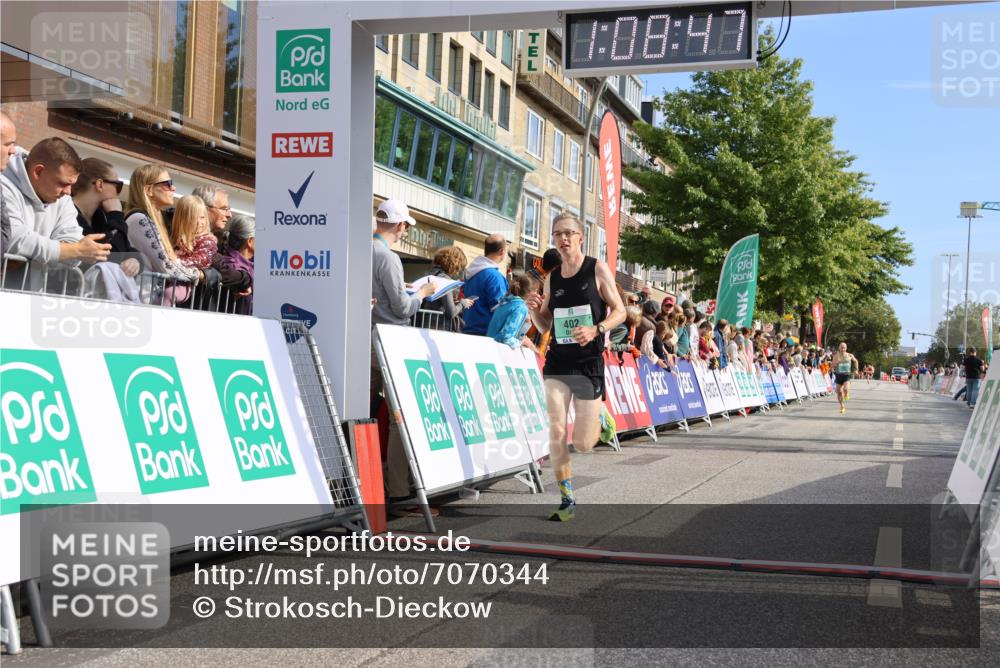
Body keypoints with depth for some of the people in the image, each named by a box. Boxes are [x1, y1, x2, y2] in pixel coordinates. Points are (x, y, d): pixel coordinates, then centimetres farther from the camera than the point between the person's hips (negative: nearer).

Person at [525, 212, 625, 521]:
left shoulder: (597, 269, -4)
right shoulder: (551, 278, 7)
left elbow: (619, 311, -3)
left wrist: (595, 330, -21)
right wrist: (535, 310, -8)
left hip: (589, 362, -3)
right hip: (557, 361, 3)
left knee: (583, 444, 1)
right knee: (556, 433, -9)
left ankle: (597, 418, 37)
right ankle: (567, 499, 5)